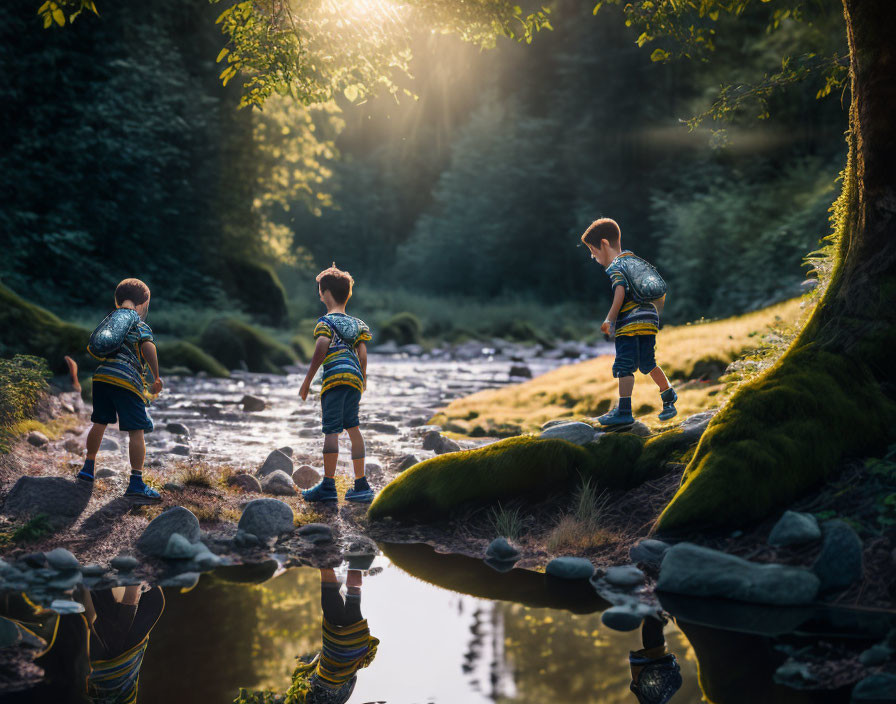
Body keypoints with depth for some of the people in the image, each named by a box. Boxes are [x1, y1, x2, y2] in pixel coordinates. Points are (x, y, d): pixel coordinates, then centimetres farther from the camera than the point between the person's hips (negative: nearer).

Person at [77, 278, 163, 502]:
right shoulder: (139, 323, 2)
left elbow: (91, 350, 26)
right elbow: (148, 346, -15)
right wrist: (157, 378, -10)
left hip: (101, 376, 7)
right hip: (127, 381, -7)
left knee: (99, 423, 23)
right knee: (137, 431, -4)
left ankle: (88, 468, 35)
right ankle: (136, 483, -8)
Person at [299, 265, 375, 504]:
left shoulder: (325, 322, 0)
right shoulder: (357, 324, 18)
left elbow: (321, 349, -14)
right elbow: (362, 353, 11)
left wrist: (307, 380, -12)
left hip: (335, 377, -7)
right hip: (355, 377, 7)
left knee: (331, 431, -6)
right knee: (353, 427, 12)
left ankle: (328, 485, -7)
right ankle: (361, 485, 12)